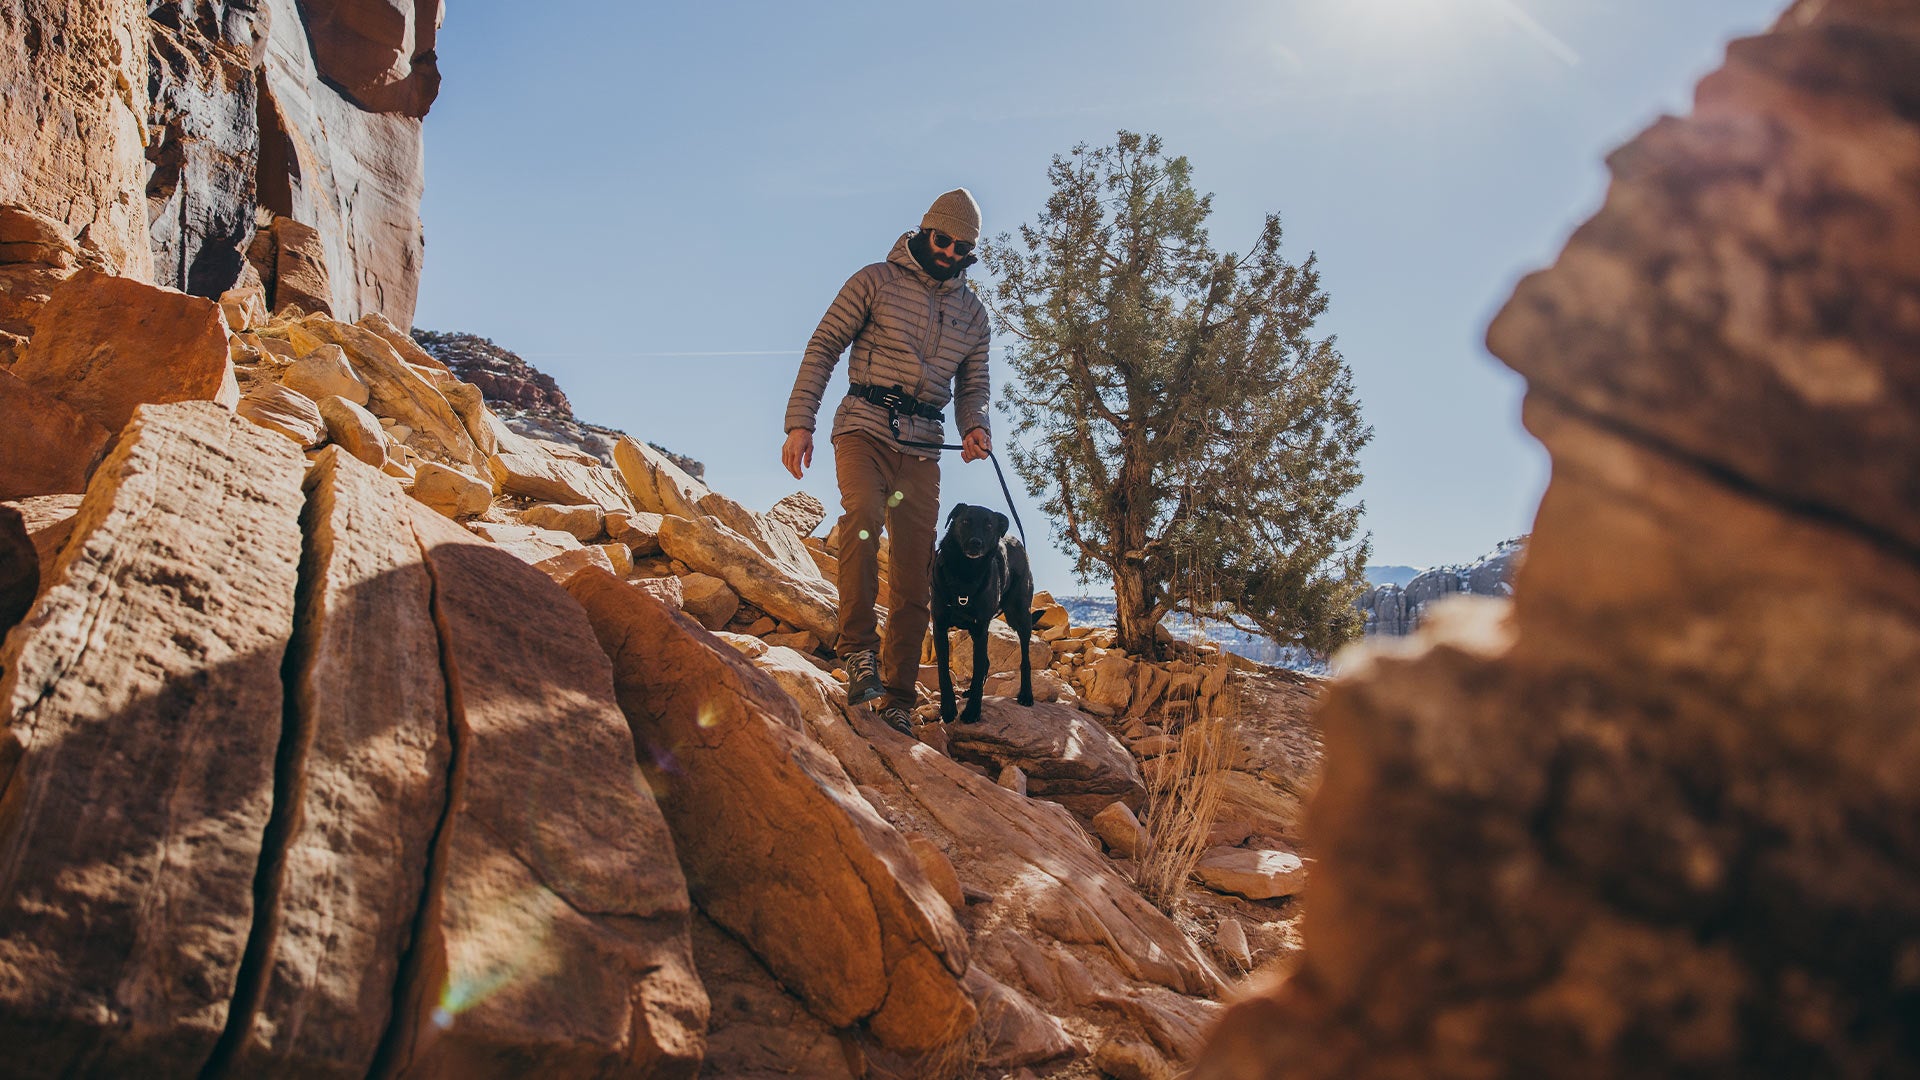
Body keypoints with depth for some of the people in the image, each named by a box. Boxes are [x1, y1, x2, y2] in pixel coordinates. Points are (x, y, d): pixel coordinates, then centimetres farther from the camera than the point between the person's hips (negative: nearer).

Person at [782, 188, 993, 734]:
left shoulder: (972, 312, 17)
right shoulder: (877, 281, 5)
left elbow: (972, 385, 21)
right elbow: (823, 347, 1)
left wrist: (975, 427, -3)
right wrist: (799, 422, -9)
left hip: (922, 444, 4)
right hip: (865, 425, -3)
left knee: (913, 575, -1)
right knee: (863, 513, -34)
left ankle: (897, 699, 6)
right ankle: (858, 646, -22)